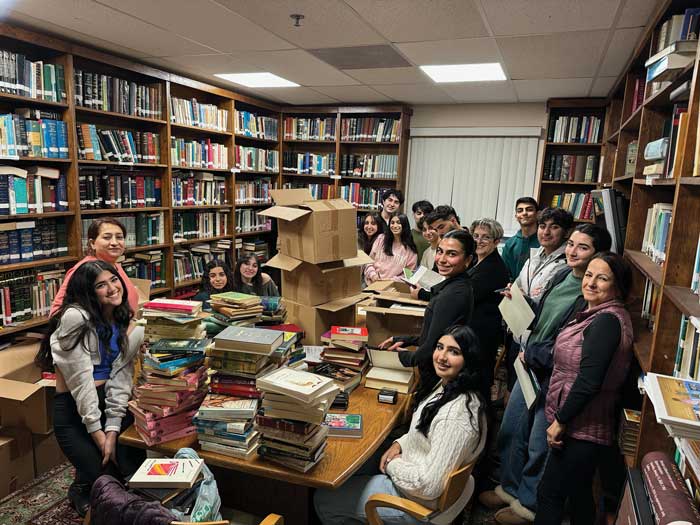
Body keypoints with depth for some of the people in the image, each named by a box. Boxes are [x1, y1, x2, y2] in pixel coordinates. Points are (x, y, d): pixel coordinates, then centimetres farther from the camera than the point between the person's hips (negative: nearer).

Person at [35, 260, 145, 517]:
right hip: (73, 407, -5)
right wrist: (97, 432, -16)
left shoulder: (127, 324, 1)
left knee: (137, 469, -2)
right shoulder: (75, 317, -18)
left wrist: (113, 430, -14)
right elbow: (81, 378, -19)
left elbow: (121, 376, -6)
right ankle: (80, 489, 27)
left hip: (113, 401, 5)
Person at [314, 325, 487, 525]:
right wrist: (399, 444, -2)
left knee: (323, 500, 0)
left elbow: (429, 486, -30)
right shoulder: (445, 385, -3)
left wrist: (393, 465, -15)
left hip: (420, 500, -9)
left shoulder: (457, 414, -33)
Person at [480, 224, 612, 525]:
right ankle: (510, 488, 41)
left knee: (539, 445, 11)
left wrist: (532, 354, -13)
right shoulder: (562, 276, 2)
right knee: (510, 432, 19)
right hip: (530, 368, 8)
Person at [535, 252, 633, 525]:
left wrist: (560, 420, -17)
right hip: (583, 427, 9)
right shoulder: (600, 315, 10)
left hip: (581, 430, -9)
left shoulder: (606, 321, -21)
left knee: (550, 494, 3)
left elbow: (588, 382, -25)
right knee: (579, 493, 23)